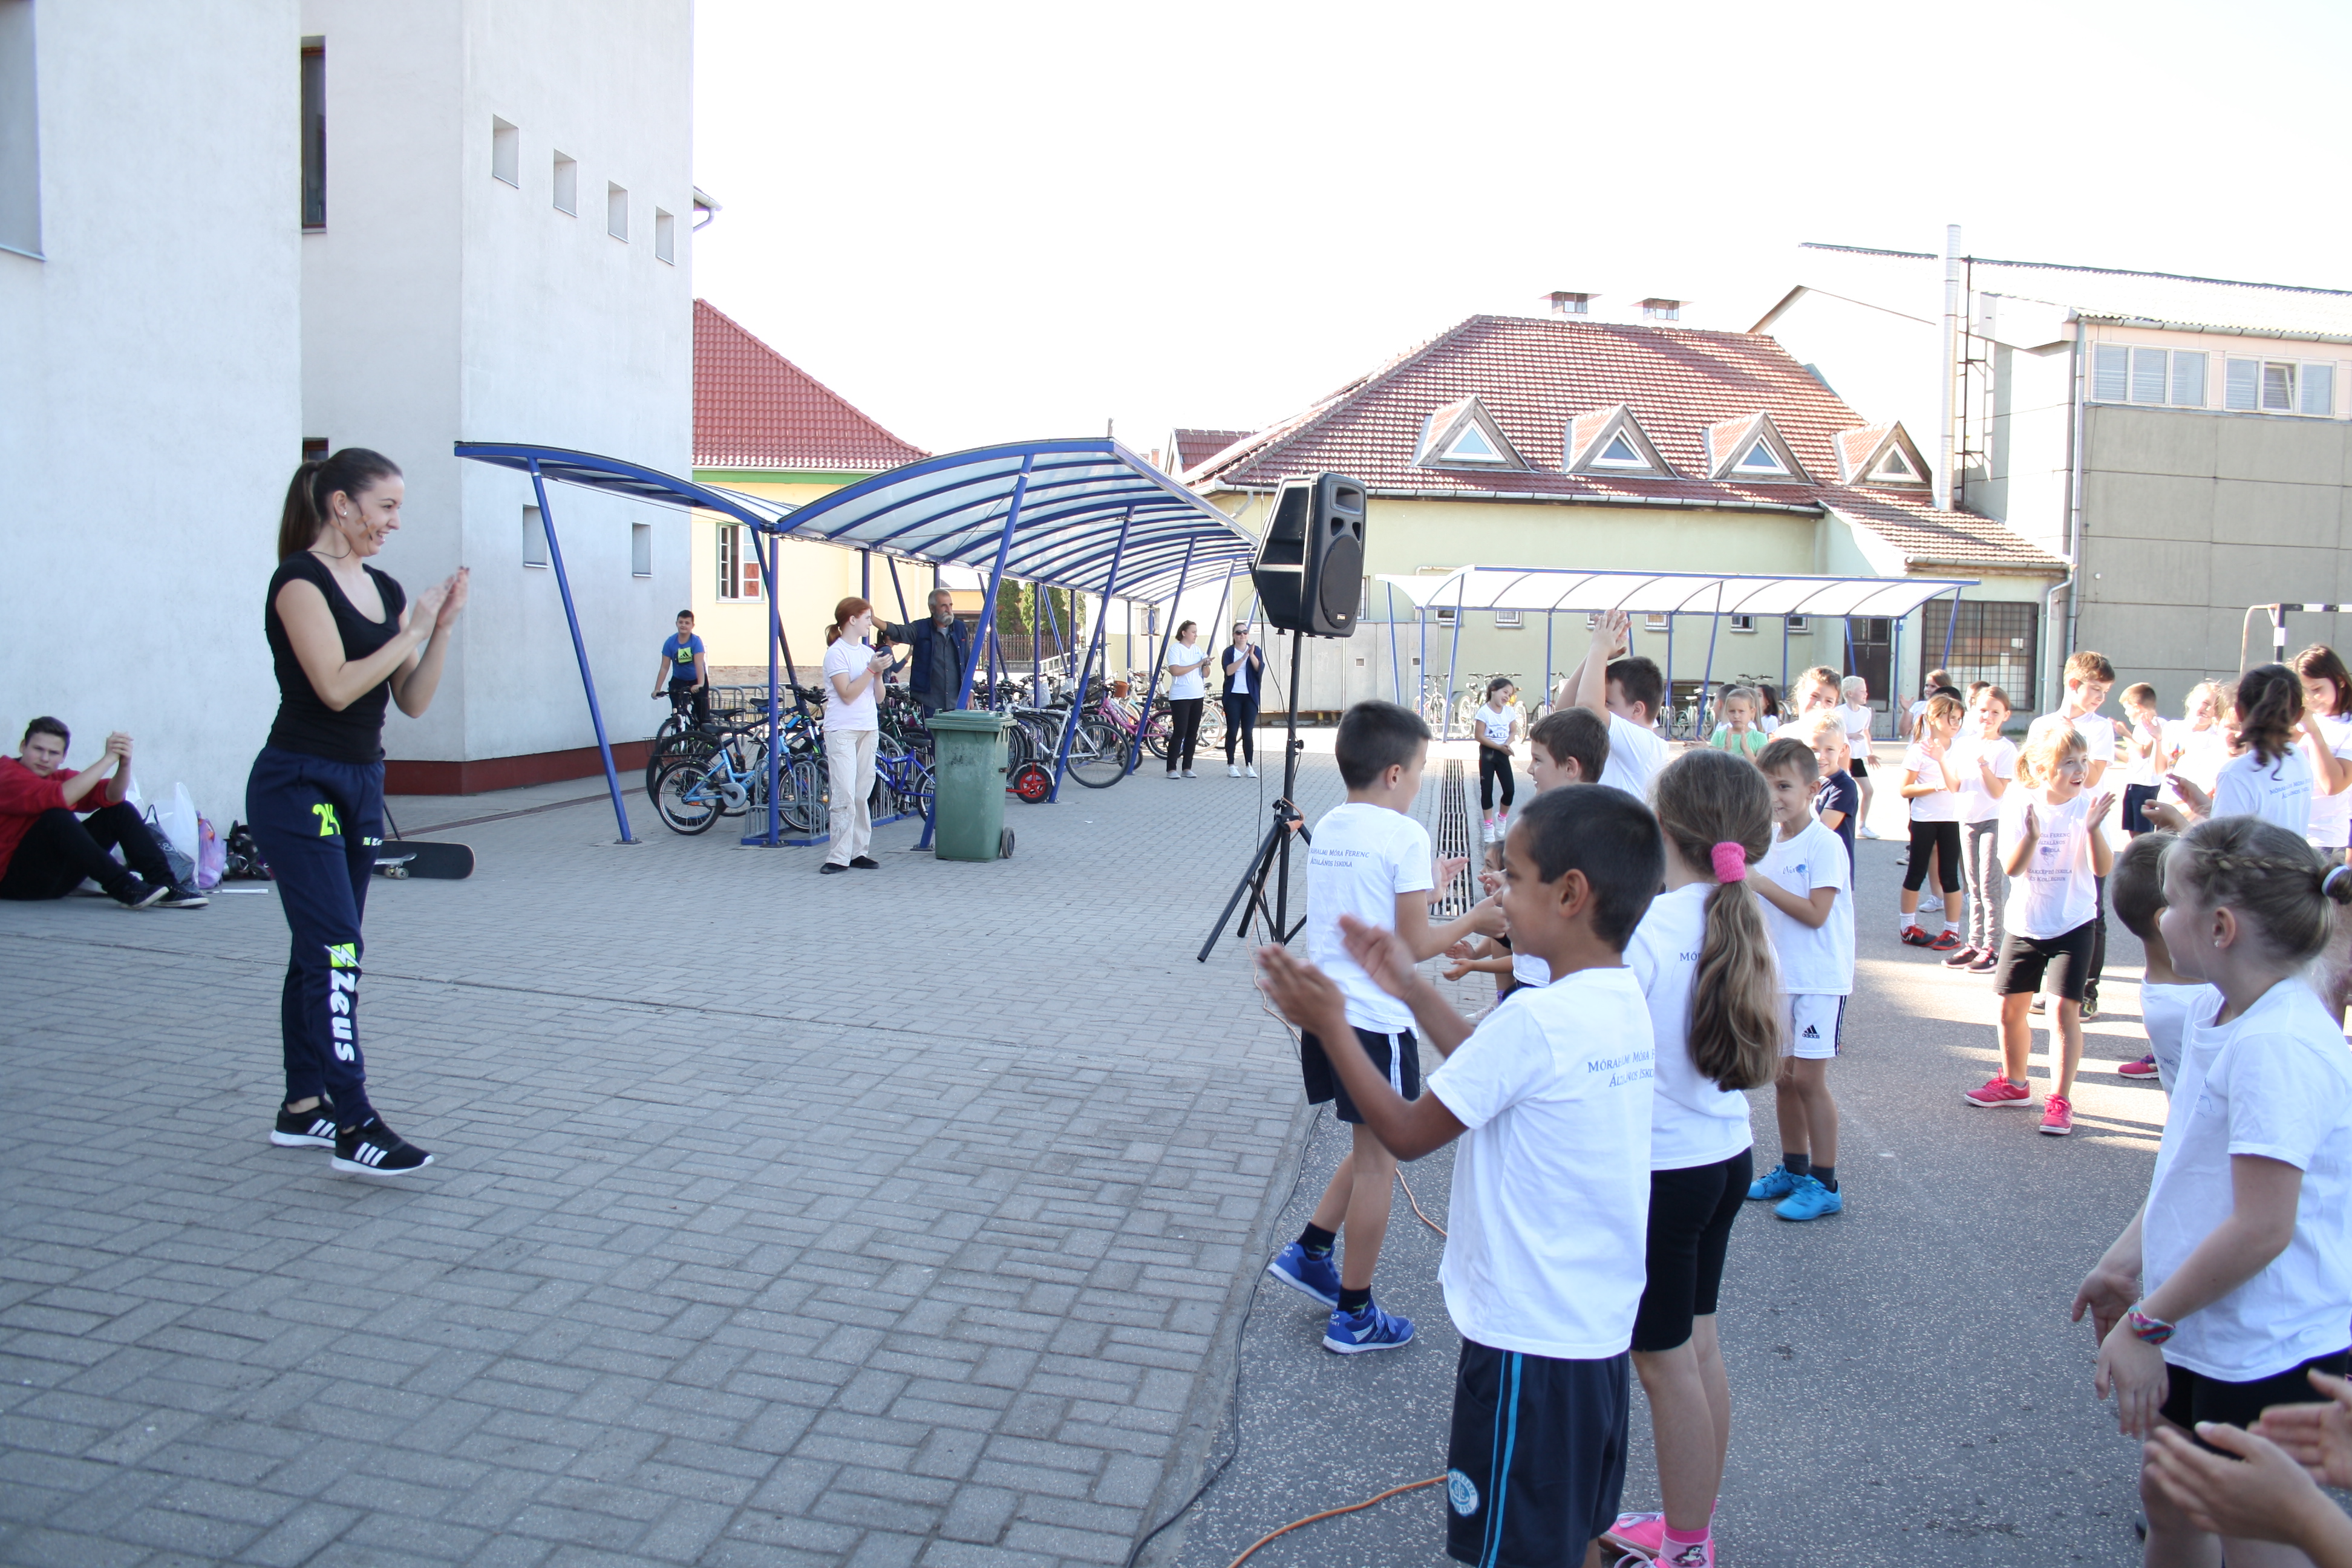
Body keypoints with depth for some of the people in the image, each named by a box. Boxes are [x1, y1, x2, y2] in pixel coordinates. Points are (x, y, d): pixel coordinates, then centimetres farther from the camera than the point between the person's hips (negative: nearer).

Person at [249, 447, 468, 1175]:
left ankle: (303, 1108, 22)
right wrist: (411, 632, -14)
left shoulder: (384, 589, 11)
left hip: (360, 786, 8)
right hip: (299, 788, -8)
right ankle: (354, 1129, -11)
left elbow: (413, 701, 8)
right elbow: (336, 686, -20)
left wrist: (442, 626, -3)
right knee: (335, 955, -12)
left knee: (322, 954, 12)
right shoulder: (300, 580, -11)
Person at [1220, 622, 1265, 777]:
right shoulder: (1229, 652, 3)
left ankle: (1249, 766, 3)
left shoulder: (1256, 651, 7)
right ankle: (1231, 766, 3)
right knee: (1232, 731, -2)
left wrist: (1252, 655, -22)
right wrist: (1244, 657, -20)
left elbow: (1260, 669, -8)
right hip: (1233, 696, -1)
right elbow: (1229, 670, -13)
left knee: (1248, 732, 0)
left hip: (1250, 696, 1)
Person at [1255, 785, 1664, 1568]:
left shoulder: (1536, 1018, -25)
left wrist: (1332, 1026, -8)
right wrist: (1412, 989, 15)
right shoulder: (1624, 1002, 2)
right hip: (1599, 1329, 9)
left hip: (1527, 1339, -9)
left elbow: (1408, 1133, -16)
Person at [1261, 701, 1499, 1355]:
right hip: (1377, 1023, -8)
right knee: (1378, 1160, 5)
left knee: (1375, 1147, 22)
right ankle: (1354, 1315, 15)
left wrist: (1429, 889, 24)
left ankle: (1309, 1253, 22)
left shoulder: (1326, 829, 10)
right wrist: (1474, 921, 2)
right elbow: (1413, 946, -13)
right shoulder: (1405, 836, -13)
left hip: (1324, 1012, 8)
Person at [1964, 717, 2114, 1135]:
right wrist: (2031, 836, -33)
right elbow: (2012, 868, -15)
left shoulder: (2087, 806, -11)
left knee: (2066, 1008, -9)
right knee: (2011, 1006, 11)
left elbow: (2101, 868, -18)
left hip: (2072, 924, -2)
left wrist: (2093, 830, -34)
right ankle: (2013, 1083, 33)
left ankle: (2060, 1100, 2)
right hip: (2025, 923, 3)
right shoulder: (2019, 804, -8)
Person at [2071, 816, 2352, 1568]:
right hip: (2204, 1331, 9)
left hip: (2273, 1354, -9)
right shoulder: (2216, 1014, 3)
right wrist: (2125, 1261, 14)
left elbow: (2261, 1228, -27)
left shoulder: (2278, 1047, -27)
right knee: (2168, 1499, 22)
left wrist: (2145, 1325, -19)